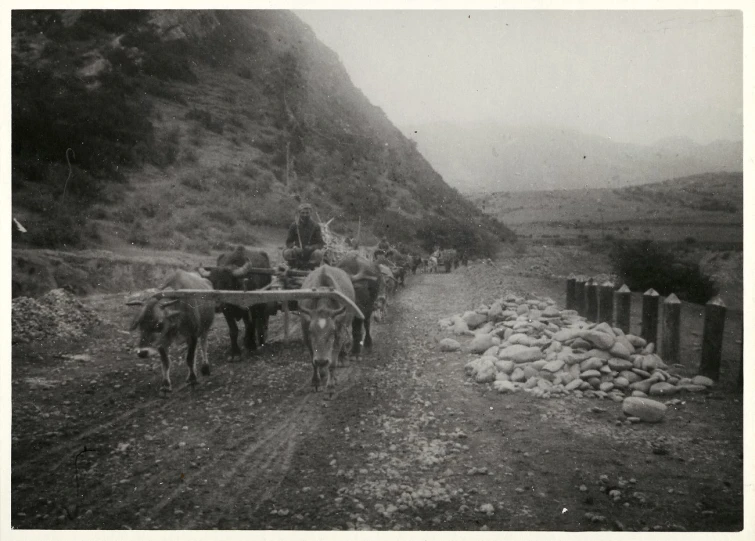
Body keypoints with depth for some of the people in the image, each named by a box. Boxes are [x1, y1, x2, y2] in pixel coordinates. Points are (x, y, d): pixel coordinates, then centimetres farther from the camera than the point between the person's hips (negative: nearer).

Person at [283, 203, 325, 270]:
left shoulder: (315, 226, -4)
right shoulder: (294, 226, 0)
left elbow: (320, 244, -6)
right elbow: (288, 243, 2)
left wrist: (311, 247, -26)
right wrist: (294, 247, -21)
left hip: (311, 252, -1)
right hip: (298, 253, 1)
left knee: (318, 254, -34)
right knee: (286, 253, -27)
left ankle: (310, 268, -6)